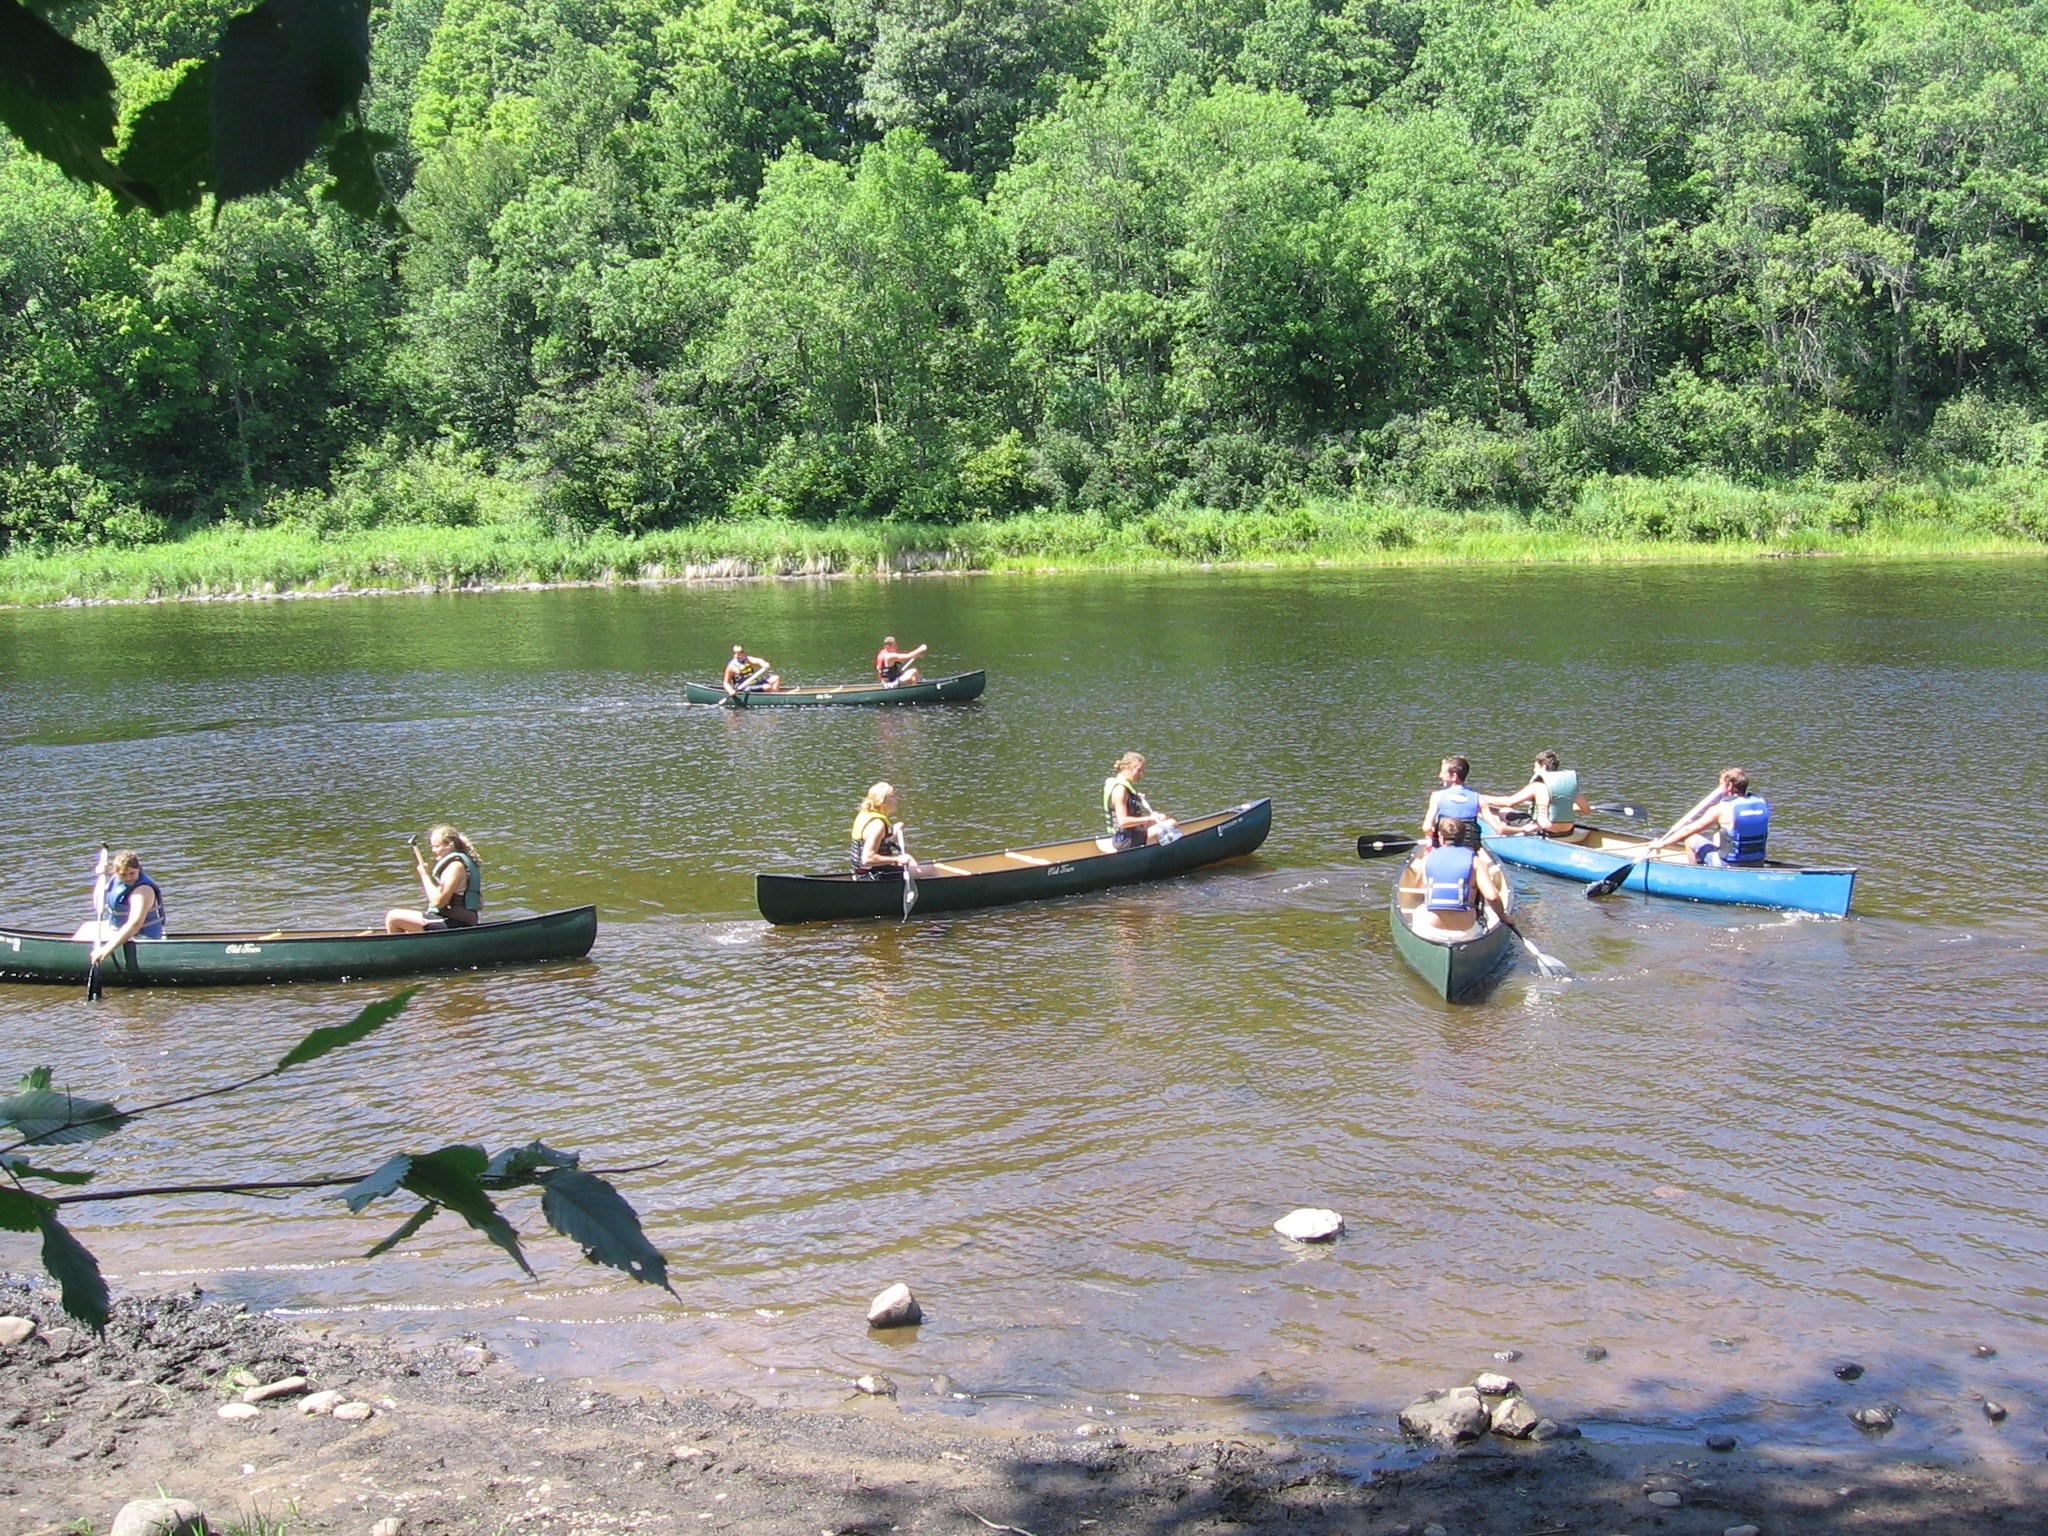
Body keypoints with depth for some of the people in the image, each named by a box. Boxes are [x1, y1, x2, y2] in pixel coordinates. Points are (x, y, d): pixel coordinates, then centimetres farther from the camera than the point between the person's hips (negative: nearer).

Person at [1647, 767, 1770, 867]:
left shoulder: (1721, 809, -15)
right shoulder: (1763, 803, -1)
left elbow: (1688, 830, -8)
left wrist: (1662, 844, 4)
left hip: (1730, 867, -6)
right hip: (1758, 866, 6)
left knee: (1691, 839, 10)